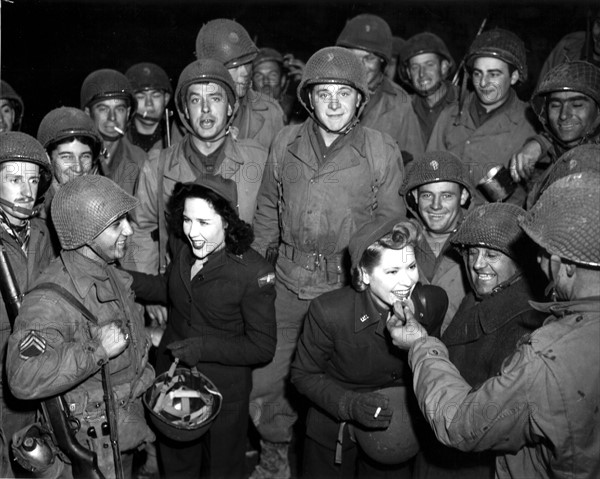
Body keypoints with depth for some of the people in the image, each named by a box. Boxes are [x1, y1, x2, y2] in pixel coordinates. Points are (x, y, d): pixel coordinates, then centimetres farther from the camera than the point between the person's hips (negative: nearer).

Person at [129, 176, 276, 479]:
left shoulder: (254, 272, -25)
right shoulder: (181, 247, -9)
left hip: (224, 389, -5)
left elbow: (263, 347, -19)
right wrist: (130, 281, -3)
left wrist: (204, 347, -26)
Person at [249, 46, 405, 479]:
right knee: (264, 381, 9)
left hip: (349, 284, -3)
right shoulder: (286, 143, 3)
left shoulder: (381, 151, -6)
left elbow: (391, 224, -1)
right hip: (288, 281, 3)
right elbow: (268, 210, 11)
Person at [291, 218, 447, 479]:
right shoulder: (329, 311, -27)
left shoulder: (433, 301, -18)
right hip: (333, 431, -2)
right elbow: (303, 374, -15)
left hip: (397, 431, 2)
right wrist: (350, 405, -28)